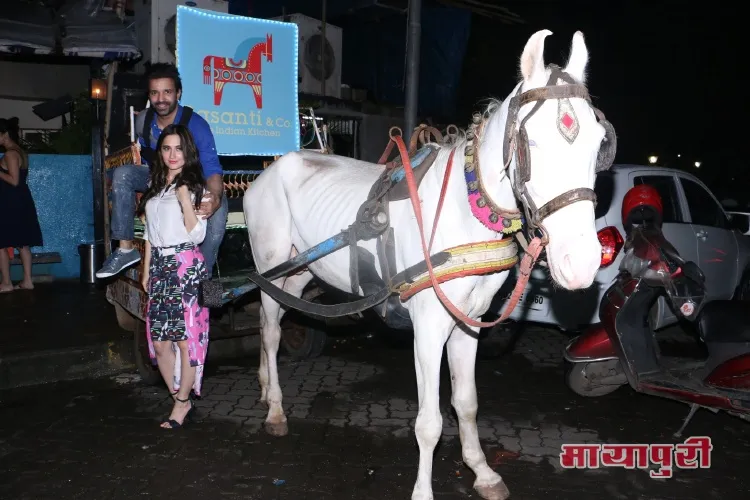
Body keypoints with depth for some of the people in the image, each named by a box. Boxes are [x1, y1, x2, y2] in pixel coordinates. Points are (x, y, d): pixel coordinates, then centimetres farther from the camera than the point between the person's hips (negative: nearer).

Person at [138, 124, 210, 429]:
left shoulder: (194, 186, -2)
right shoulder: (155, 187, 15)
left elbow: (197, 235, -11)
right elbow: (150, 234, 19)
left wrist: (185, 200, -20)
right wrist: (146, 270, 15)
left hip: (186, 267, -6)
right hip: (159, 267, 6)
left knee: (186, 339, -4)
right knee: (159, 342, 6)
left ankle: (182, 402, 9)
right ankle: (179, 398, 20)